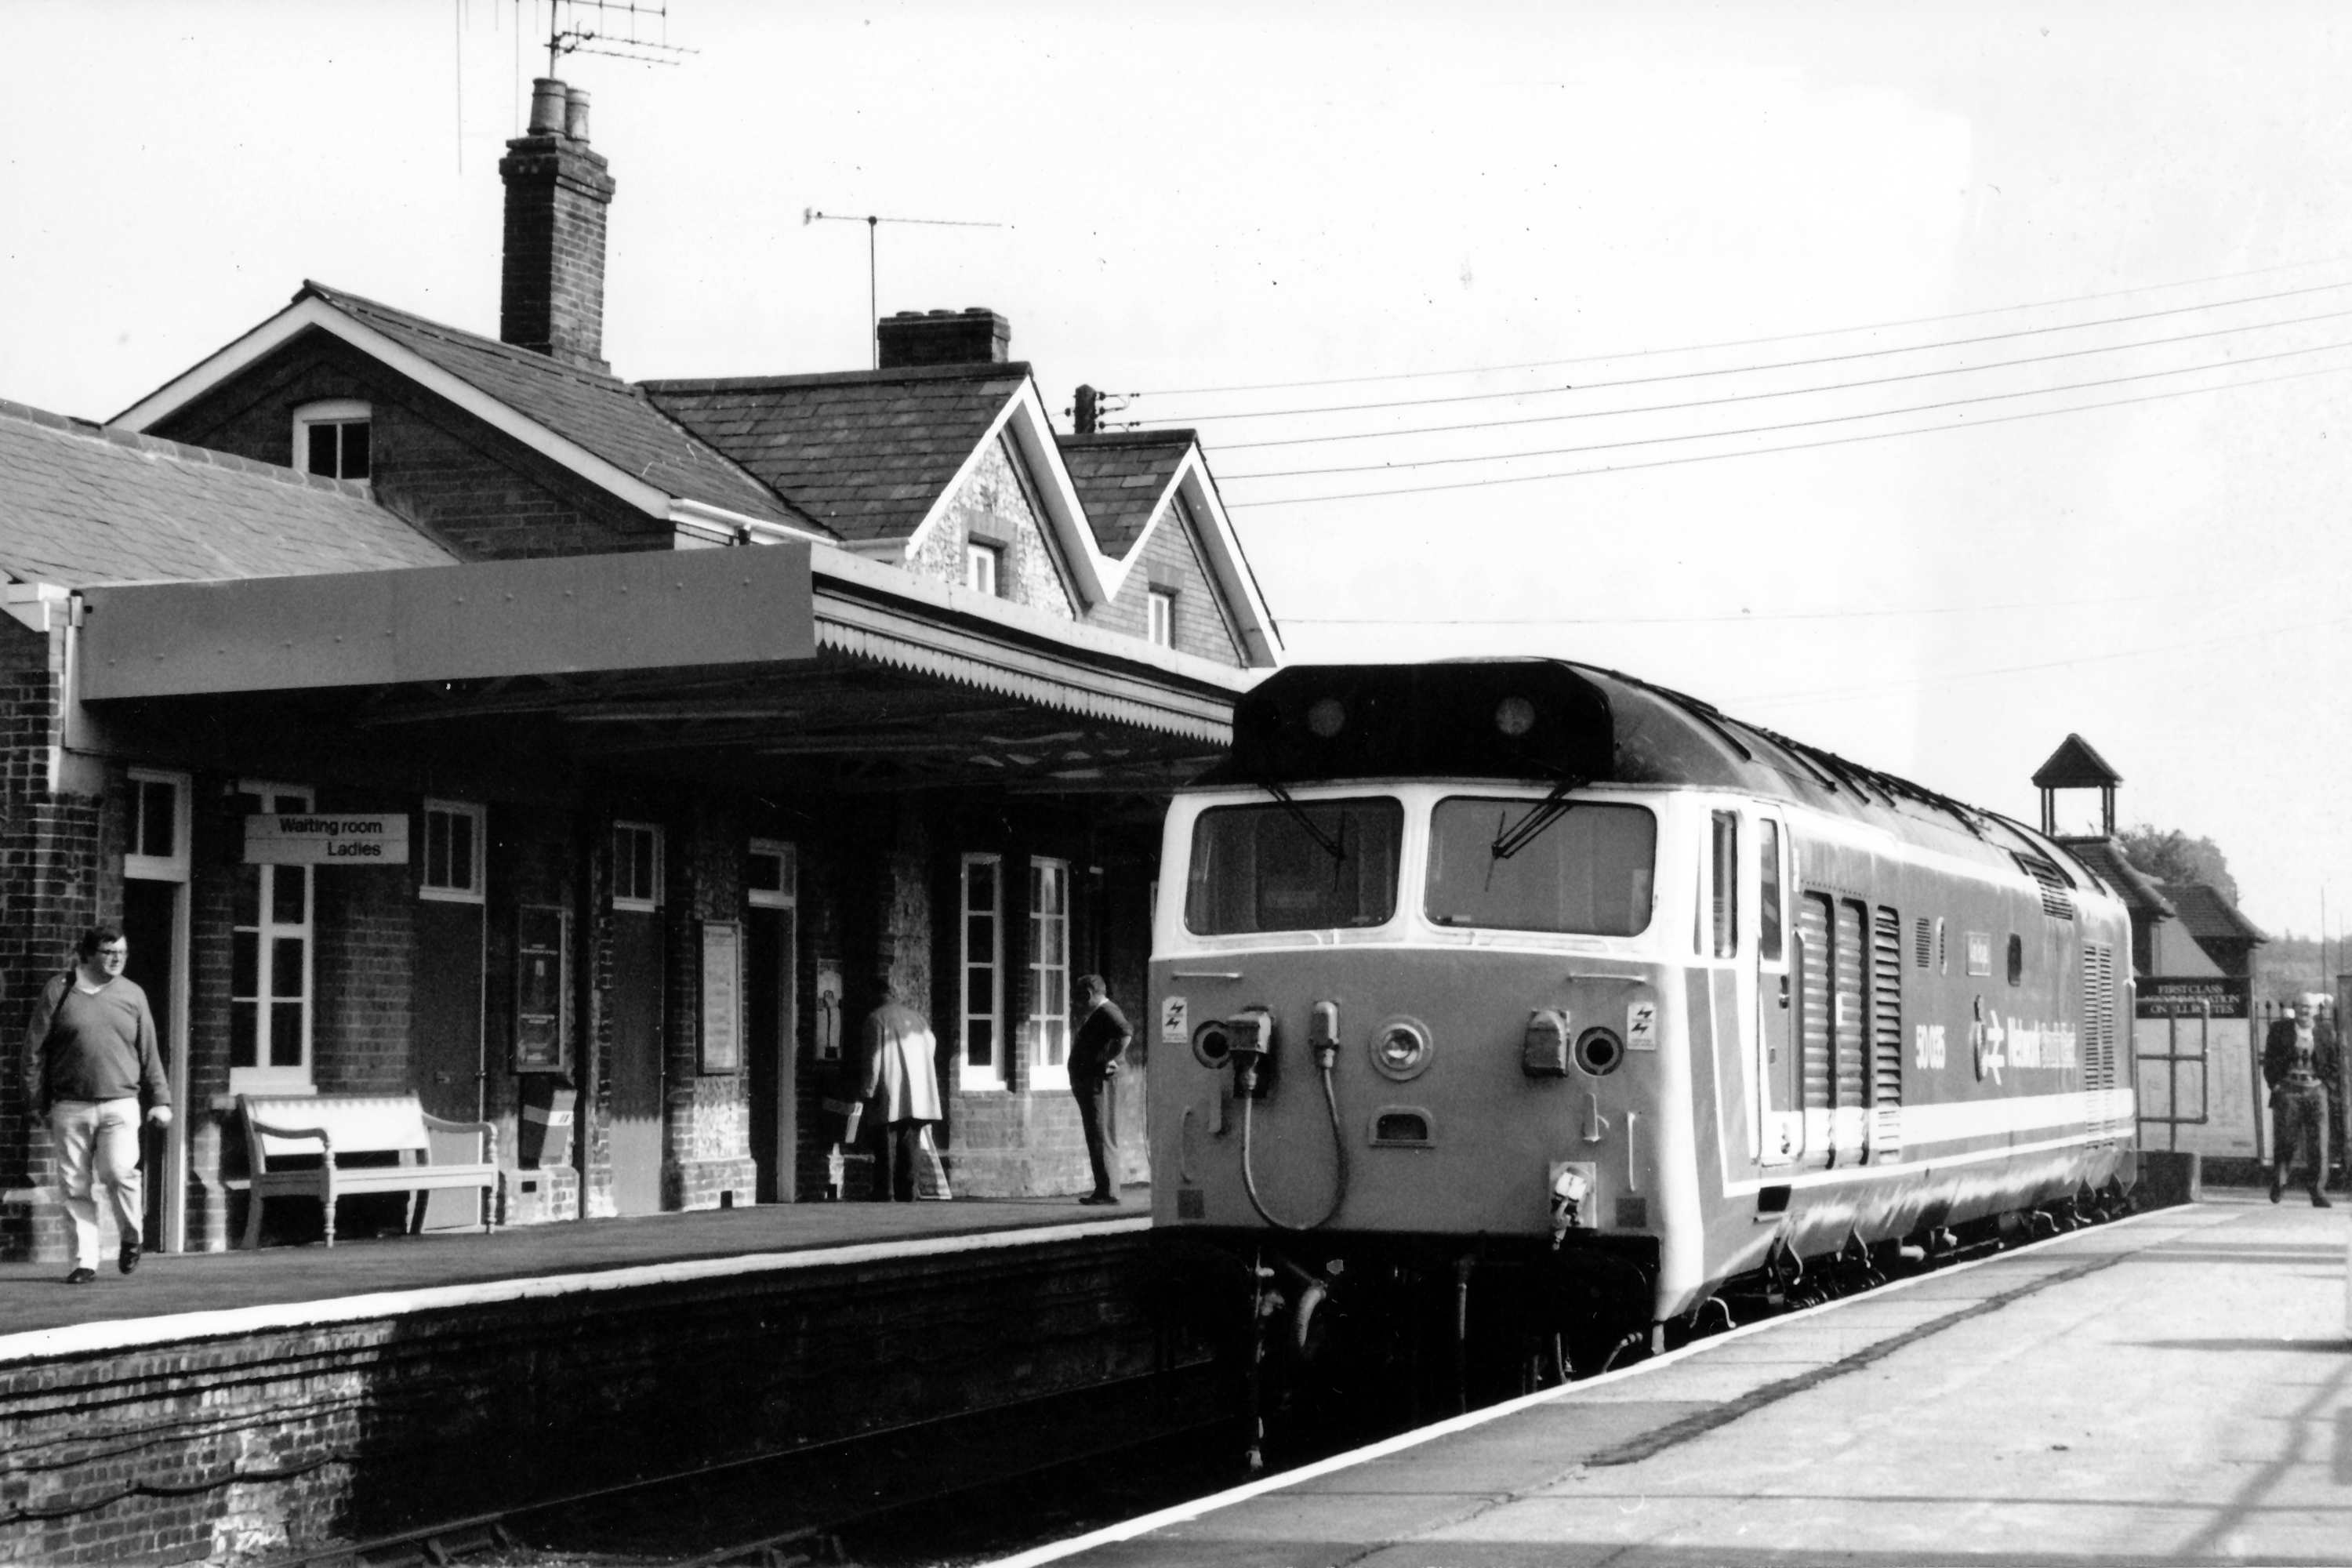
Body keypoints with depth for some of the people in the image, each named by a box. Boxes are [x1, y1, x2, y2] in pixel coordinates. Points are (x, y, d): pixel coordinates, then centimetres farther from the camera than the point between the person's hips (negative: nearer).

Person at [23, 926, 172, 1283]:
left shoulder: (132, 995, 10)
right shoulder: (59, 991, 4)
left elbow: (149, 1053, 14)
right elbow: (35, 1049, 5)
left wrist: (160, 1099, 11)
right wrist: (39, 1102, 2)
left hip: (120, 1104, 0)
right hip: (70, 1106, 0)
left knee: (118, 1171, -17)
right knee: (76, 1187, 0)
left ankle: (131, 1235, 9)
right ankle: (85, 1261, 9)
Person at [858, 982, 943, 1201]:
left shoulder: (876, 1018, -3)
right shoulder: (917, 1018, 13)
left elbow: (873, 1057, -8)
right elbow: (931, 1046, 15)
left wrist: (868, 1091, -4)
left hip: (889, 1095, -4)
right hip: (918, 1098, 4)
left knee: (886, 1144, -3)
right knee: (910, 1143, 6)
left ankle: (883, 1194, -8)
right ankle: (906, 1193, 3)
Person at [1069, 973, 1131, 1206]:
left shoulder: (1107, 1011, -11)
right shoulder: (1097, 1013, 20)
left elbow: (1126, 1034, -28)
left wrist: (1113, 1061, -21)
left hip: (1094, 1081, -11)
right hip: (1086, 1080, 11)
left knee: (1098, 1135, -10)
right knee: (1094, 1135, 11)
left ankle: (1109, 1191, -11)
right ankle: (1103, 1190, 14)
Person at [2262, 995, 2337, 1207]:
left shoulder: (2325, 1033, 8)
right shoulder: (2280, 1029, 5)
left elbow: (2333, 1064, 13)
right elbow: (2269, 1060, 5)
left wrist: (2327, 1086, 2)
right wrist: (2275, 1085, -4)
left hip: (2316, 1090, 1)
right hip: (2288, 1090, -1)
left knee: (2319, 1144, -5)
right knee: (2287, 1140, -7)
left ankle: (2318, 1192, -2)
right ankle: (2279, 1179, 17)